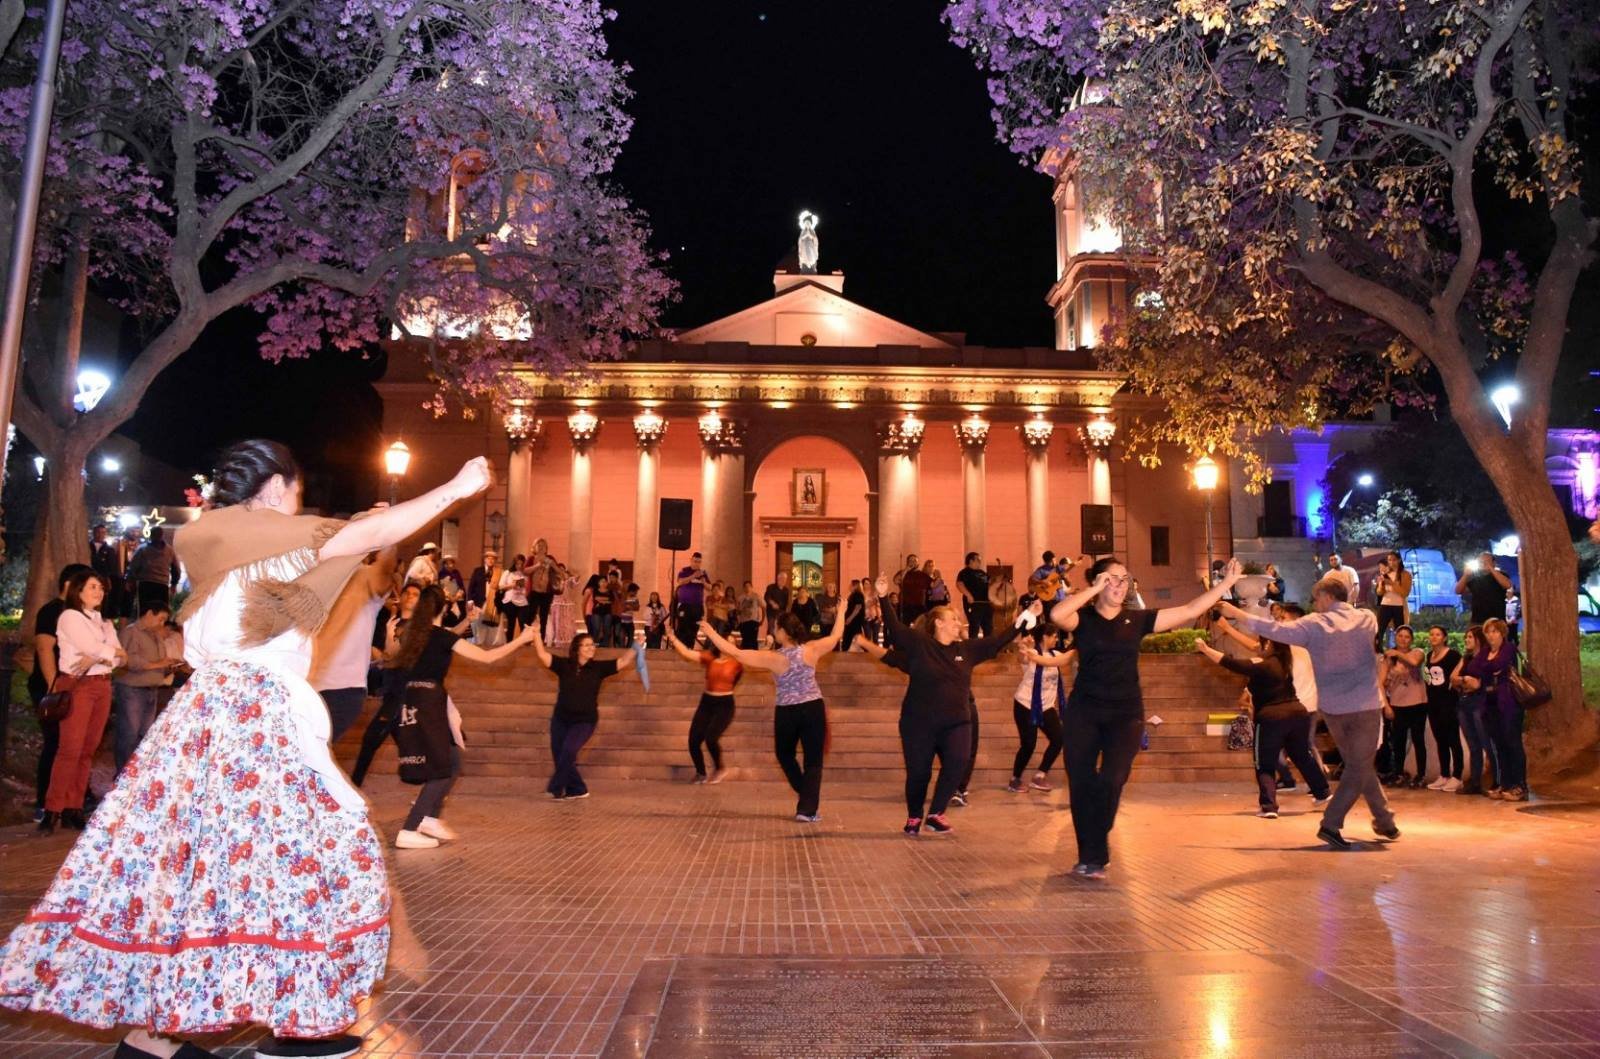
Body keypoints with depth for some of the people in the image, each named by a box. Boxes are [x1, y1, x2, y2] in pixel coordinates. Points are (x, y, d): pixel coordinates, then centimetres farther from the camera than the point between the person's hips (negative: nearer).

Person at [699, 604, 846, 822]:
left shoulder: (773, 658, -13)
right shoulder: (811, 650, -7)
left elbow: (735, 653, -14)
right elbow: (836, 635, 8)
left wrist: (711, 633, -7)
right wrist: (841, 611, 23)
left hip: (787, 713, -1)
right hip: (813, 709, 1)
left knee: (785, 755, 24)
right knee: (813, 761, 6)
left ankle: (806, 801, 23)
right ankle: (807, 809, 0)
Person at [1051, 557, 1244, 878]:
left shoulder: (1137, 620, 6)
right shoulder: (1083, 619, -1)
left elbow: (1190, 611, 4)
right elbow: (1056, 614, -24)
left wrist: (1226, 583, -1)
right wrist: (1094, 590, -18)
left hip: (1126, 715, 1)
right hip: (1083, 712, -1)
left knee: (1111, 781, -15)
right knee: (1081, 785, 2)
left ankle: (1092, 858, 2)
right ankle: (1091, 857, 19)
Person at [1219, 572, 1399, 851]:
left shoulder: (1314, 624, -7)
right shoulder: (1368, 619, 1)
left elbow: (1276, 629, -6)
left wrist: (1237, 614, 2)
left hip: (1332, 707, 1)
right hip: (1366, 704, -1)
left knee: (1359, 765, 17)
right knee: (1359, 768, 3)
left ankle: (1385, 821, 25)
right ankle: (1331, 824, -6)